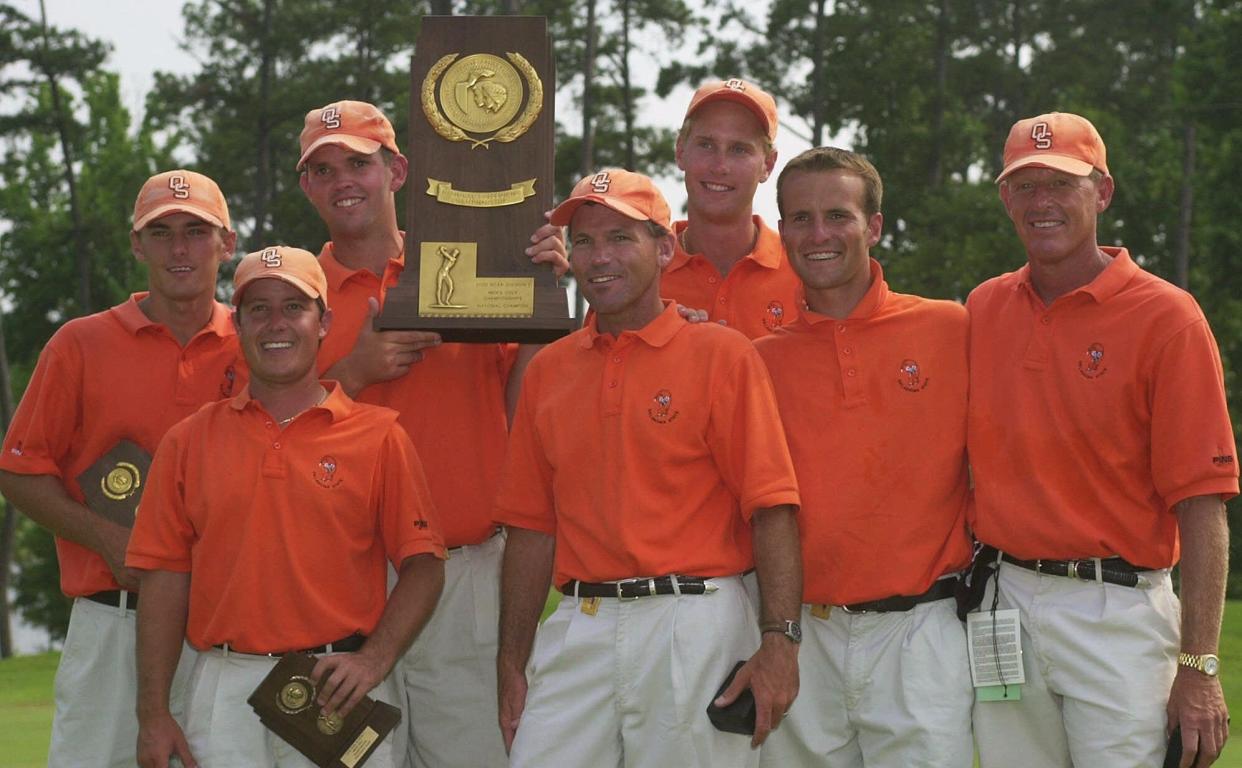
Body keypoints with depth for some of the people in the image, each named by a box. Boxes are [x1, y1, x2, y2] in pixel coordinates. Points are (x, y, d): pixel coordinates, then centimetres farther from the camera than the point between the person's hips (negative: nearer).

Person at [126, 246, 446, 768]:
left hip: (335, 689, -1)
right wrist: (153, 715, 1)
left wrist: (374, 659, -14)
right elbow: (165, 577, 7)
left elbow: (422, 566, 1)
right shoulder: (188, 441, 9)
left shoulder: (378, 436, 4)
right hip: (224, 692, 1)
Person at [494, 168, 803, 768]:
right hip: (578, 631, 4)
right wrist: (512, 664, 11)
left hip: (694, 627, -4)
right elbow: (531, 527, 15)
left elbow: (771, 508, -7)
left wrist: (778, 641, -16)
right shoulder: (547, 370, 13)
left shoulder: (721, 354, 0)